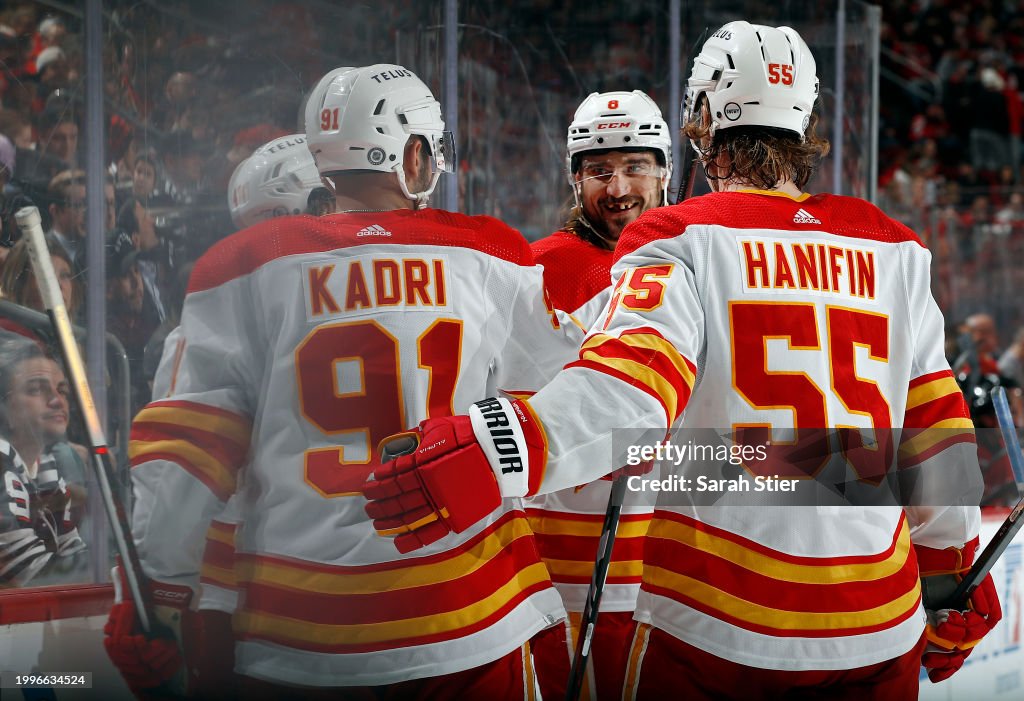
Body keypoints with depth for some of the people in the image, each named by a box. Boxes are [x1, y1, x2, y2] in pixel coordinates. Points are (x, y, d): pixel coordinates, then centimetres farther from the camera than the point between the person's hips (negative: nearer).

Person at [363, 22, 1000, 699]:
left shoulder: (681, 240, -5)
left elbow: (632, 379, -24)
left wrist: (495, 449, -36)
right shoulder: (894, 250, 8)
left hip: (717, 629, -3)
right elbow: (937, 428, 11)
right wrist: (953, 577, 22)